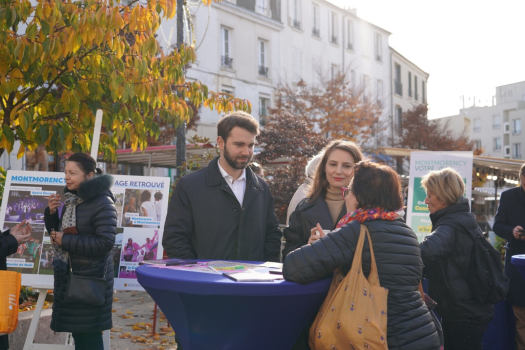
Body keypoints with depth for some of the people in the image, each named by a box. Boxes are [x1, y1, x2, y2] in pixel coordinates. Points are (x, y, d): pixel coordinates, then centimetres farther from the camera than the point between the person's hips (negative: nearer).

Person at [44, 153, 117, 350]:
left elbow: (105, 243, -24)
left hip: (91, 279, -8)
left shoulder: (102, 203, -17)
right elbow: (58, 232, 18)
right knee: (77, 331, 16)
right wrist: (51, 213, -2)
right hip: (70, 277, 8)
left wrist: (65, 241, -20)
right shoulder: (72, 199, 9)